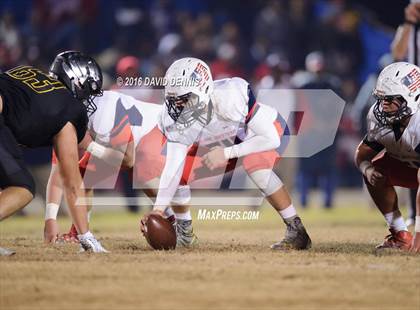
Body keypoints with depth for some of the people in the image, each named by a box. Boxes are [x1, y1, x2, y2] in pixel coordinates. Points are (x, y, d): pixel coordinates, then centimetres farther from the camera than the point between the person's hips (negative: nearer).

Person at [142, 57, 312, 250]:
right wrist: (158, 209, -33)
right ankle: (184, 231, 16)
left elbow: (271, 139, -34)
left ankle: (297, 231, -26)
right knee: (180, 172, -9)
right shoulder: (174, 118, -25)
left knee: (256, 166, -36)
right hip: (222, 144, 5)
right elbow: (173, 167, -23)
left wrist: (226, 154, -36)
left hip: (263, 131, -5)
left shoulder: (230, 98, -40)